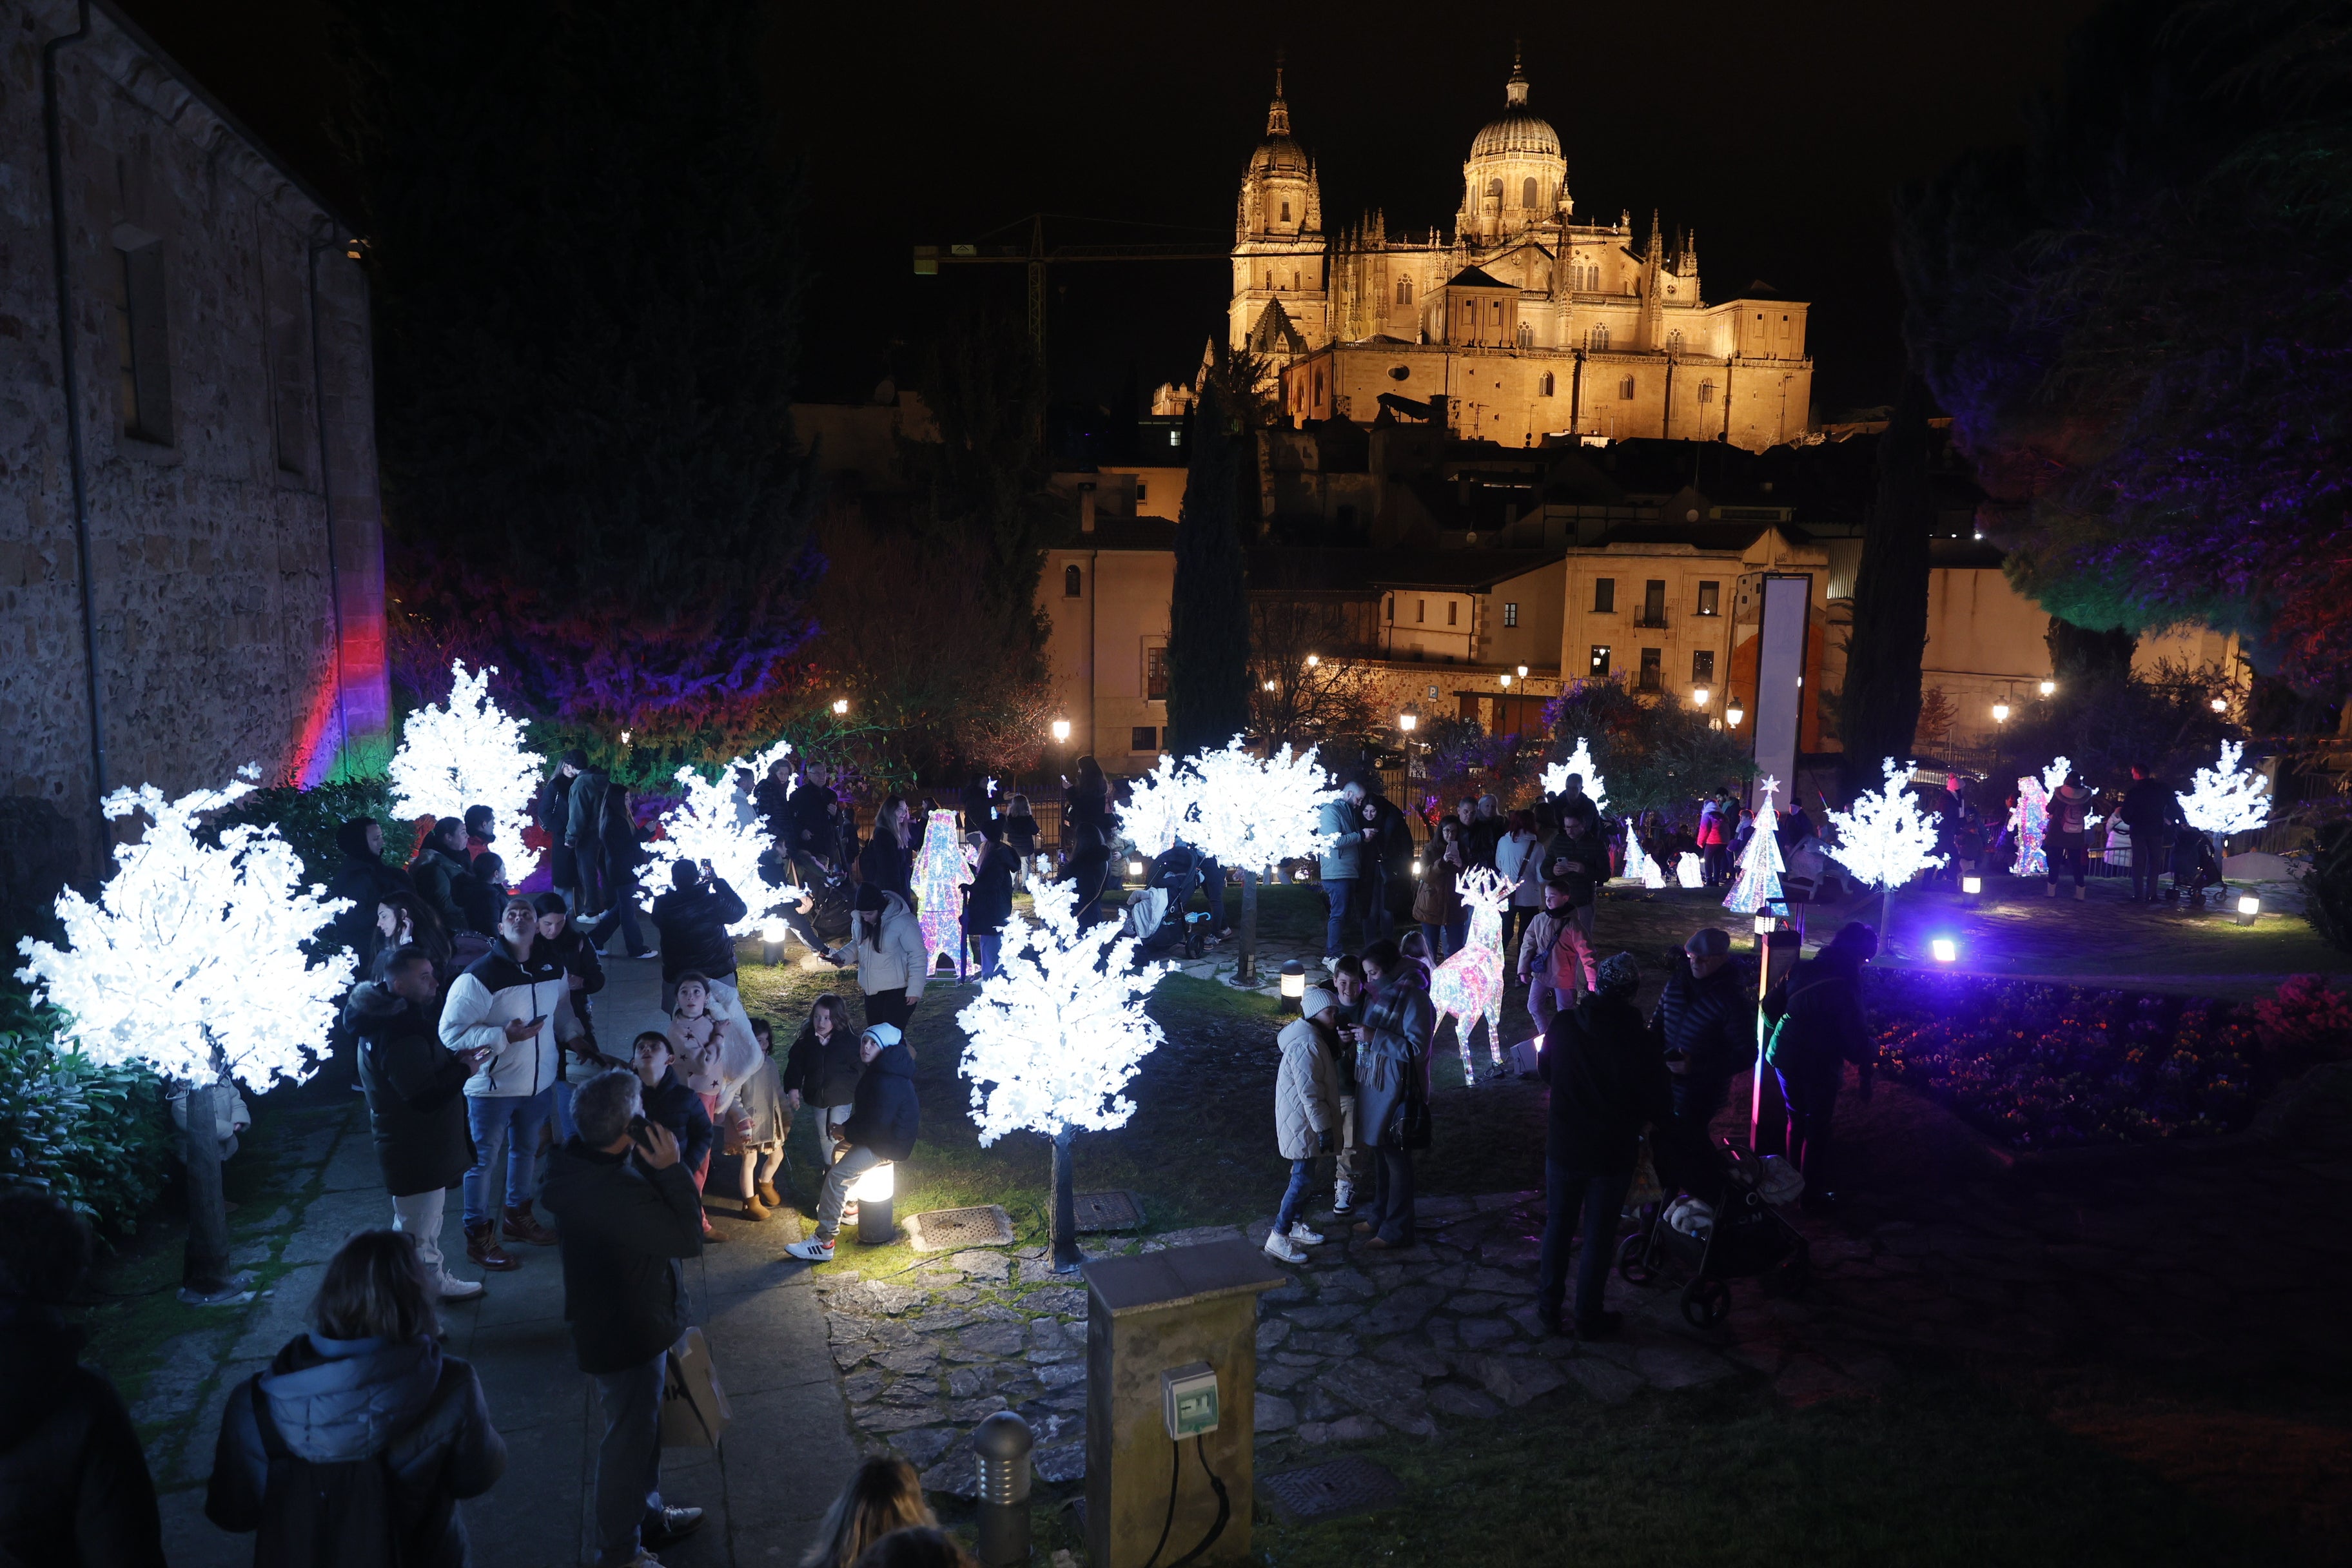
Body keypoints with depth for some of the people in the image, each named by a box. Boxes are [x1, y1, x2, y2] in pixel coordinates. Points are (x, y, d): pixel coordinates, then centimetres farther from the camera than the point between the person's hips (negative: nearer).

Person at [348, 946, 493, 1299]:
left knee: (427, 1228, 27)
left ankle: (436, 1281, 42)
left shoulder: (393, 1018, 5)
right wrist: (464, 1069, -18)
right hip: (417, 1155, -11)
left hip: (422, 1150, 11)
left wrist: (455, 1060, 1)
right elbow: (428, 1097, -32)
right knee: (415, 1236, 2)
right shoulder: (400, 1035, -30)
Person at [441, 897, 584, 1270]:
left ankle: (518, 1216, 43)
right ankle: (479, 1235, 24)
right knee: (484, 1160, 7)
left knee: (527, 1149, 23)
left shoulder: (553, 969, -1)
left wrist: (575, 1036, 2)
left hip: (539, 1082, 6)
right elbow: (451, 1032, -21)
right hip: (492, 1086, -6)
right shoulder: (479, 975, -21)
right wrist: (505, 1036, -28)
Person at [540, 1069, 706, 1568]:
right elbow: (689, 1237, -26)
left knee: (643, 1424, 27)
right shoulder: (620, 1191, -38)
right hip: (629, 1333, -9)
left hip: (604, 1317, 9)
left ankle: (648, 1516, 47)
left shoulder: (573, 1159, -8)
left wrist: (655, 1168, -11)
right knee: (630, 1438, 11)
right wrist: (672, 1169, -29)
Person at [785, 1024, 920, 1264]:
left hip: (889, 1143, -11)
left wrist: (846, 1130, -13)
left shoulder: (887, 1083, -29)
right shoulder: (880, 1069, 3)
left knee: (837, 1176, -18)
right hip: (884, 1131, 11)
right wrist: (848, 1128, 6)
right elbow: (868, 1111, 17)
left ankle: (824, 1243, -14)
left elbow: (877, 1126, -27)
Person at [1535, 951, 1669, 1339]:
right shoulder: (1639, 1041, -20)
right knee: (1599, 1236, 13)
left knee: (1558, 1227, 19)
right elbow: (1656, 1107, -11)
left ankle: (1549, 1308, 30)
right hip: (1613, 1154, -2)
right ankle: (1588, 1318, 24)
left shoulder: (1564, 1024, -12)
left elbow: (1544, 1071, 6)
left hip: (1563, 1147, 2)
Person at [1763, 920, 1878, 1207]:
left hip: (1786, 1059, 6)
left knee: (1796, 1119, 23)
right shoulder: (1845, 987, -23)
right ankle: (1813, 1192, 22)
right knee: (1817, 1129, 11)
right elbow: (1856, 1042, -21)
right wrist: (1872, 1052, -1)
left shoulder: (1803, 969, -2)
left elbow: (1770, 1005, 6)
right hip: (1818, 1067, -6)